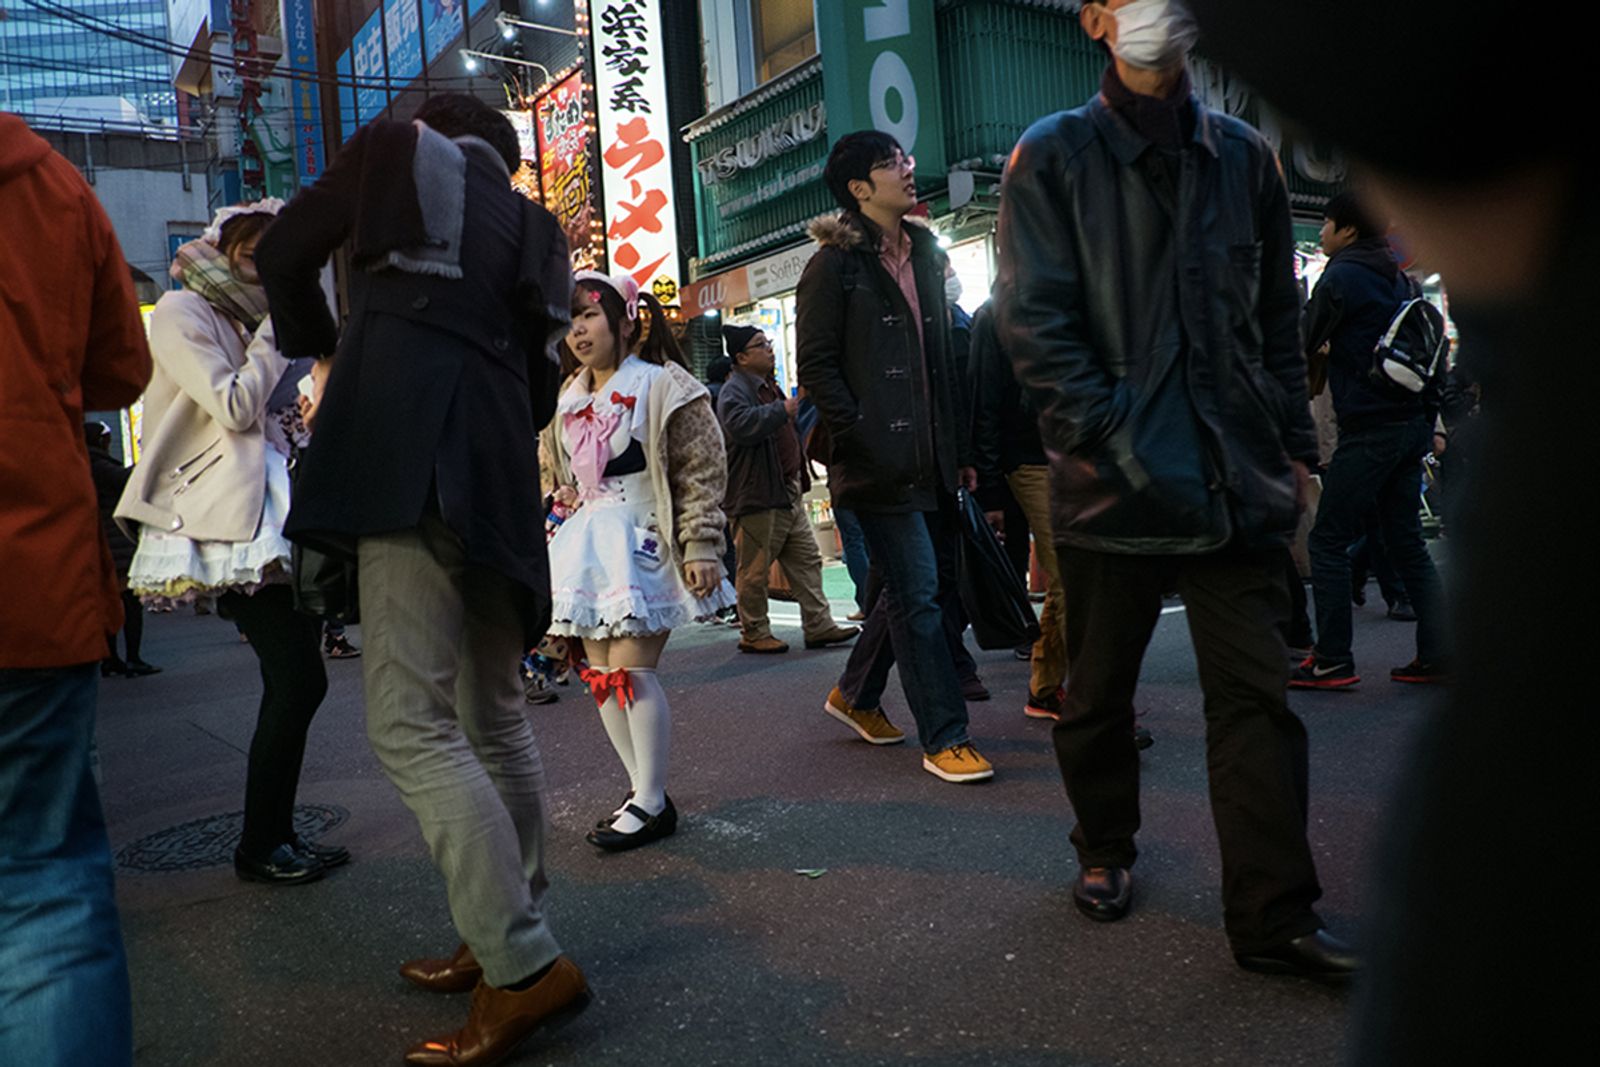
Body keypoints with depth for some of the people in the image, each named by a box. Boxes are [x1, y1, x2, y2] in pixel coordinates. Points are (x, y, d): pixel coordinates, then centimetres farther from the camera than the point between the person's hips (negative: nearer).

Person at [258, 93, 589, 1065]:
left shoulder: (402, 147, 12)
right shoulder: (531, 227, 24)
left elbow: (284, 254, 15)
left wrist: (322, 344, 32)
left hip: (407, 456, -7)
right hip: (498, 472, 7)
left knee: (411, 723, -10)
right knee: (494, 718, 13)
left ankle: (526, 969, -11)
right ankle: (510, 938, 21)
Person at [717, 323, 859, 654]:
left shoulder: (768, 387, 20)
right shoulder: (734, 391, -12)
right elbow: (741, 425, -32)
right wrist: (782, 409, -28)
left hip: (788, 491, 10)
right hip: (757, 495, -10)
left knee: (806, 560, 8)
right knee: (755, 570, 0)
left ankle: (819, 626, 12)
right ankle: (753, 634, 10)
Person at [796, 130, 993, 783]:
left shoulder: (923, 255, 18)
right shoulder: (835, 265, -4)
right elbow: (815, 367, -9)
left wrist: (960, 448, 16)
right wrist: (864, 438, -16)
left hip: (931, 460, 8)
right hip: (882, 462, -7)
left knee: (914, 587, 13)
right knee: (920, 594, -6)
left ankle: (855, 695, 32)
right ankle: (944, 738, 3)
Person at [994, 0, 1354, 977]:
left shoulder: (1244, 156, 13)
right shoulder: (1053, 158, 0)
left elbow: (1279, 318, 16)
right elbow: (1036, 325, -8)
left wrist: (1295, 447, 12)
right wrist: (1118, 439, -16)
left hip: (1239, 482, 3)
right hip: (1112, 484, -2)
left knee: (1257, 694, 1)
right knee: (1098, 691, 11)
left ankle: (1274, 915, 10)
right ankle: (1106, 851, 33)